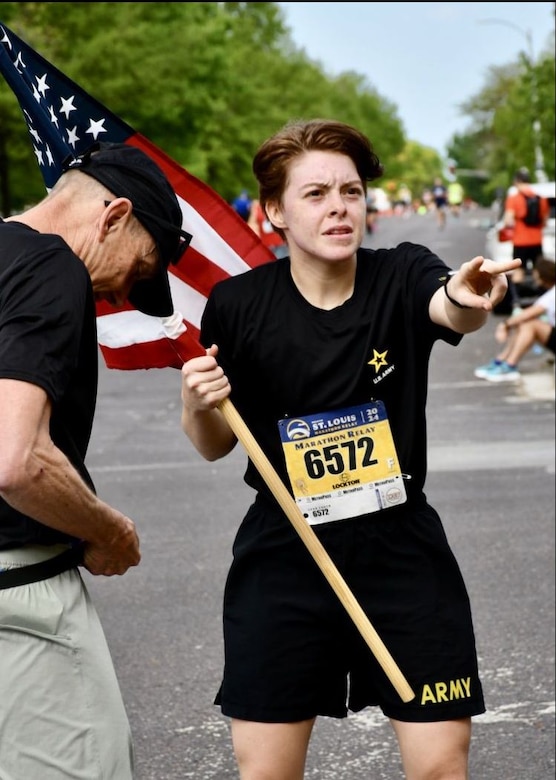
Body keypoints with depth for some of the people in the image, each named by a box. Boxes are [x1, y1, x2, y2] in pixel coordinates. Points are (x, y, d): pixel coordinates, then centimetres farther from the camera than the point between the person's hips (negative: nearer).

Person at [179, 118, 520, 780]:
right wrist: (198, 405, -17)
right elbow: (214, 446, 6)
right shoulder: (239, 305, -6)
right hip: (282, 558, 0)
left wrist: (470, 302, -56)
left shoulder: (402, 278, -7)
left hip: (403, 551, 0)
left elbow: (449, 308, -32)